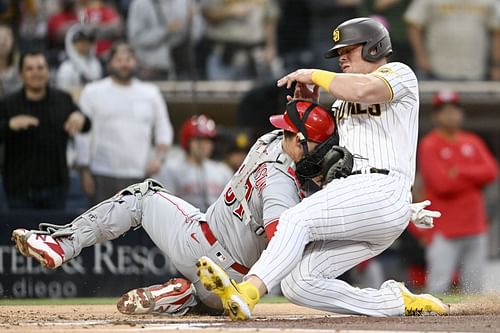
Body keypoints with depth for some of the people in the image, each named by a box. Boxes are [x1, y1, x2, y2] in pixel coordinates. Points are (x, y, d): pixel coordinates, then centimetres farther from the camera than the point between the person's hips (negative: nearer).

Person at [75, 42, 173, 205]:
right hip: (103, 176, -2)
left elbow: (164, 130, 18)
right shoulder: (93, 92, 6)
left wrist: (158, 157, 0)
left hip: (139, 175, 2)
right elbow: (83, 135, 5)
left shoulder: (151, 93, 14)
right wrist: (85, 171, -1)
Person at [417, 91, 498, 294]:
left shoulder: (473, 142, 15)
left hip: (475, 229, 6)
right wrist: (475, 178, -4)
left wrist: (460, 173, -11)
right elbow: (441, 184, -15)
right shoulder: (429, 146, -3)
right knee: (438, 288, -12)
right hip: (444, 232, -5)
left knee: (474, 289, 7)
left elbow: (491, 171, -1)